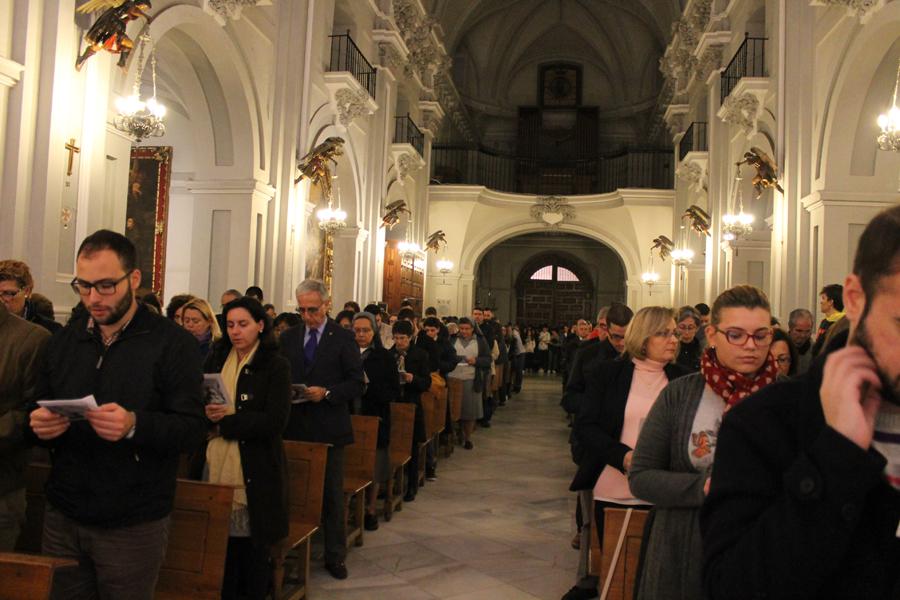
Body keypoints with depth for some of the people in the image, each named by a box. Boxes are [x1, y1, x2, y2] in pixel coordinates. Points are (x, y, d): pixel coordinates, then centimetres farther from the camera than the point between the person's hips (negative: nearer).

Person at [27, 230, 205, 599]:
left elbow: (193, 429, -14)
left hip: (133, 526, -4)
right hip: (62, 517, 5)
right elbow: (39, 418, 13)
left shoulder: (173, 344, -9)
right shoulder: (63, 341, 8)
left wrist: (135, 425, -31)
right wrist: (39, 426, -10)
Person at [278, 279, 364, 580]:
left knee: (332, 495, 7)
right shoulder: (288, 337, 9)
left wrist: (327, 393, -19)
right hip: (294, 426, 3)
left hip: (329, 428, -3)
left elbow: (356, 383, -5)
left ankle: (334, 555, 19)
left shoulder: (344, 338, -3)